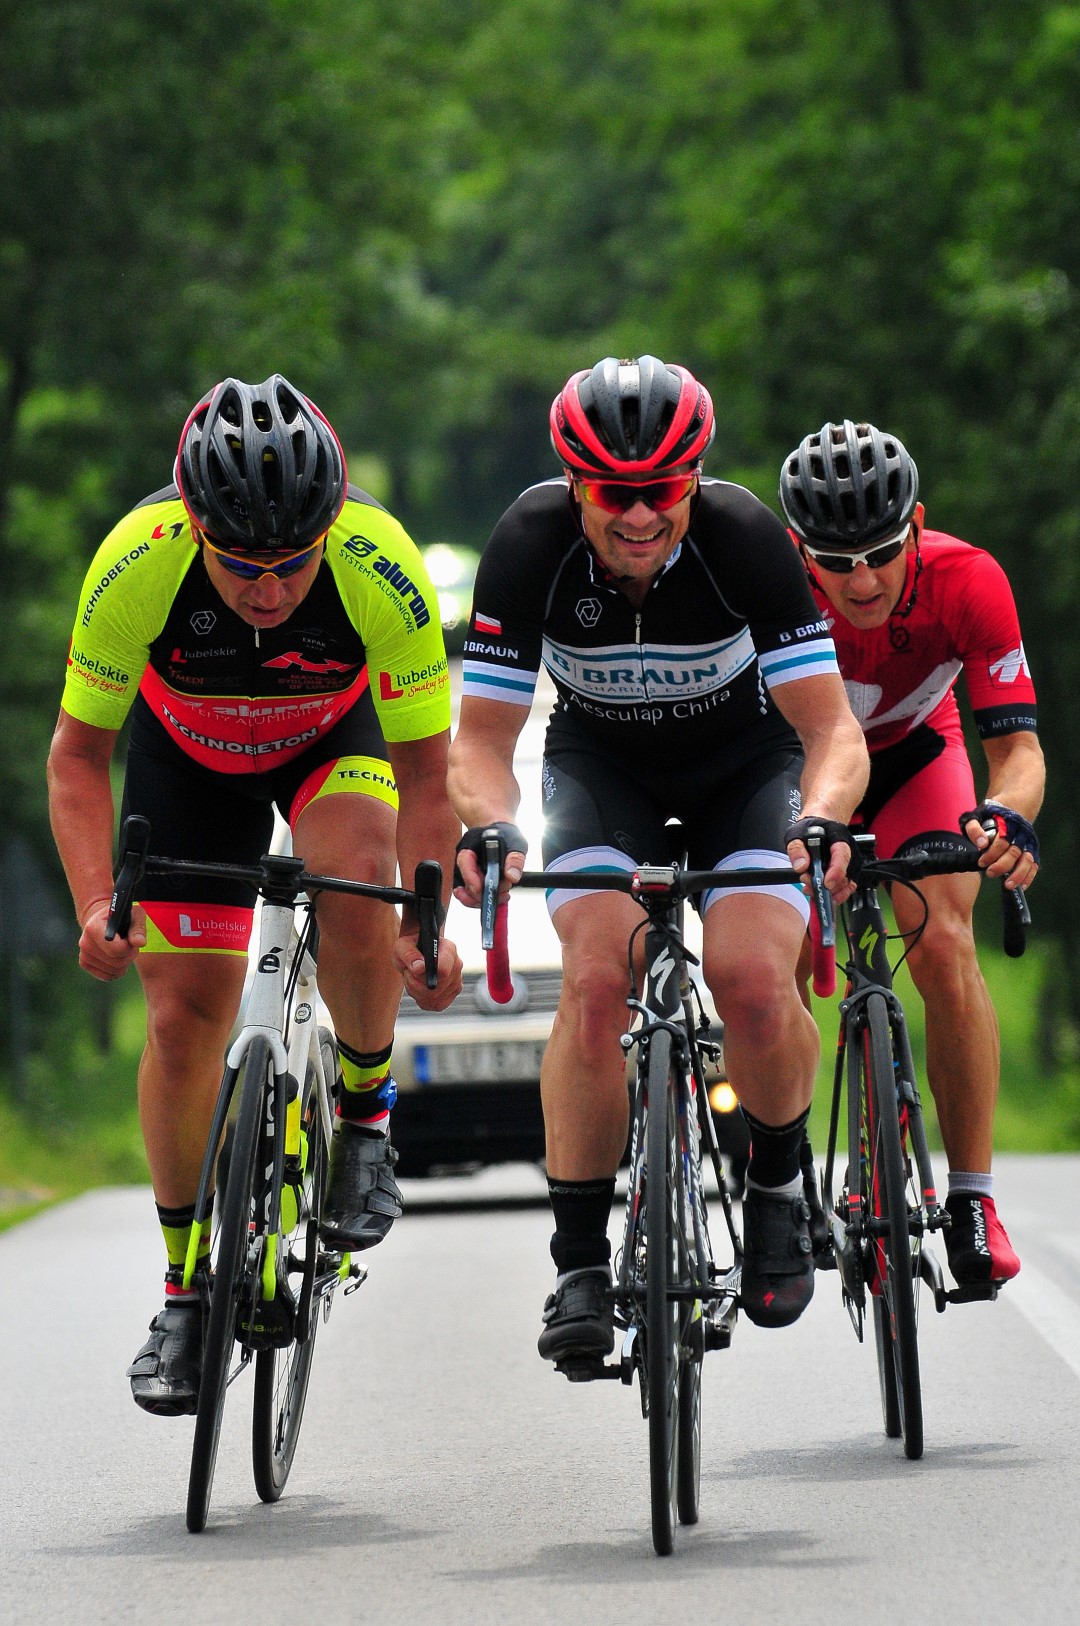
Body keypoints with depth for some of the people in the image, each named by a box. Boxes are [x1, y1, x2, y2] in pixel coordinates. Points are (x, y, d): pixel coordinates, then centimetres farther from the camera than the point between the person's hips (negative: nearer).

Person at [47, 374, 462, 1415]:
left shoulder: (380, 567, -36)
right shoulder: (135, 566, -35)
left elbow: (424, 772, -24)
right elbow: (79, 753, -21)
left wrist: (428, 926, -32)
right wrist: (96, 905, -33)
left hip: (339, 737, -1)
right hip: (188, 753, 1)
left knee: (353, 890, -32)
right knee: (184, 1016, -6)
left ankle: (366, 1113, -4)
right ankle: (187, 1290, 11)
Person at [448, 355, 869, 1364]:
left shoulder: (745, 536, -29)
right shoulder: (531, 543, -26)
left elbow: (832, 725, -29)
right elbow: (482, 733, -21)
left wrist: (819, 819, -49)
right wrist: (489, 827, -43)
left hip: (745, 760, -1)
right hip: (601, 762, 1)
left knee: (754, 980, -25)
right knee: (596, 979, -25)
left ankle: (778, 1182, 5)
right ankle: (579, 1263, -14)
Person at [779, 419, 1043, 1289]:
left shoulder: (967, 581, -33)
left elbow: (1018, 744, -31)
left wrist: (1007, 812, -53)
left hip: (914, 751, 0)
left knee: (944, 946, -20)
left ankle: (973, 1199, -13)